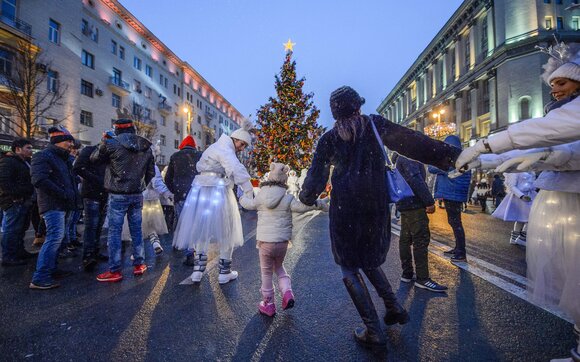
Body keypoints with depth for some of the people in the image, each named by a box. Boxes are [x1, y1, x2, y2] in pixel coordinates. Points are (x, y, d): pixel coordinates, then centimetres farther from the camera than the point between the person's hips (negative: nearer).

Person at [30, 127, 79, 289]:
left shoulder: (64, 158, 21)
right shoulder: (43, 156, -8)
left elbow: (72, 179, 28)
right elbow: (39, 180, -21)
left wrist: (75, 194, 10)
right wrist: (63, 194, -20)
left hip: (65, 206, 10)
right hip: (53, 205, -10)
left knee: (59, 237, 14)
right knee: (55, 237, -16)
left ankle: (51, 269, 26)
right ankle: (39, 278, -12)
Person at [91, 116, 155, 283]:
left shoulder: (111, 144, -10)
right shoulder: (145, 147, 4)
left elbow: (94, 158, 8)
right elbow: (151, 172, 8)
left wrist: (104, 142, 22)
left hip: (118, 195, -4)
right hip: (137, 195, 4)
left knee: (114, 231, 3)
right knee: (136, 230, 13)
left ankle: (115, 271, 8)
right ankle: (139, 264, 22)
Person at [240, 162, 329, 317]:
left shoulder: (260, 197, -1)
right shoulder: (288, 199, -8)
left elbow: (249, 204, 16)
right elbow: (303, 206, -12)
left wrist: (244, 197, 37)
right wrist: (321, 204, -1)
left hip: (265, 242, 0)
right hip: (282, 242, 1)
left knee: (266, 272, 14)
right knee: (279, 267, 26)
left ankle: (268, 304, 24)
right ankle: (287, 293, 11)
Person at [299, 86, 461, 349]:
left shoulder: (328, 139, 3)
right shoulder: (374, 125, 4)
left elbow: (317, 176, 4)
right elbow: (412, 142, -6)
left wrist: (306, 198, 21)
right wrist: (452, 156, -5)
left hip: (344, 207, -2)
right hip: (376, 206, 3)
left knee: (349, 268, 10)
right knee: (369, 260, 26)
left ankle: (373, 331, 11)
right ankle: (394, 308, 23)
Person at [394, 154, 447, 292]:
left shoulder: (400, 157, 18)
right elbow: (416, 180, -22)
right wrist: (430, 201, -20)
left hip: (405, 203, 10)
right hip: (413, 204, -10)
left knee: (405, 239, 11)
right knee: (421, 240, -6)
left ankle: (407, 273, 19)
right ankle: (422, 279, 0)